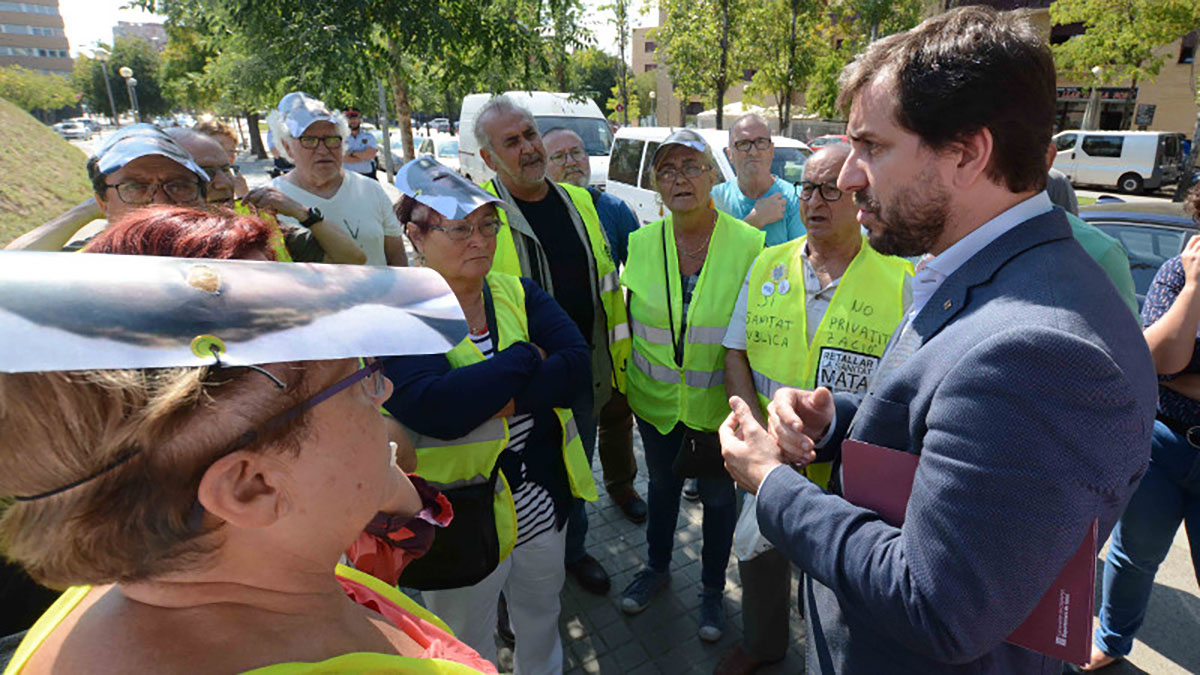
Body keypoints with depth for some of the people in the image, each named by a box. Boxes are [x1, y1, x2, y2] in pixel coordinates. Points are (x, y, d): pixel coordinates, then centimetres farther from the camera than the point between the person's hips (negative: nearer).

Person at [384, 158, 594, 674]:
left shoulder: (520, 294, -2)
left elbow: (577, 365, -15)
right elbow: (436, 409, -32)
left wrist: (500, 398, -28)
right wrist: (525, 359, -21)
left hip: (544, 502, 5)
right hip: (460, 519, -4)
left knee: (541, 623, 29)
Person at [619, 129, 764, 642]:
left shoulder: (749, 244, -14)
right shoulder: (640, 243, -6)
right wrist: (625, 377, 8)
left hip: (719, 406, -2)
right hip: (656, 401, 3)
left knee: (718, 496, 17)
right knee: (662, 485, 23)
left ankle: (713, 590, 42)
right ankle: (657, 567, 49)